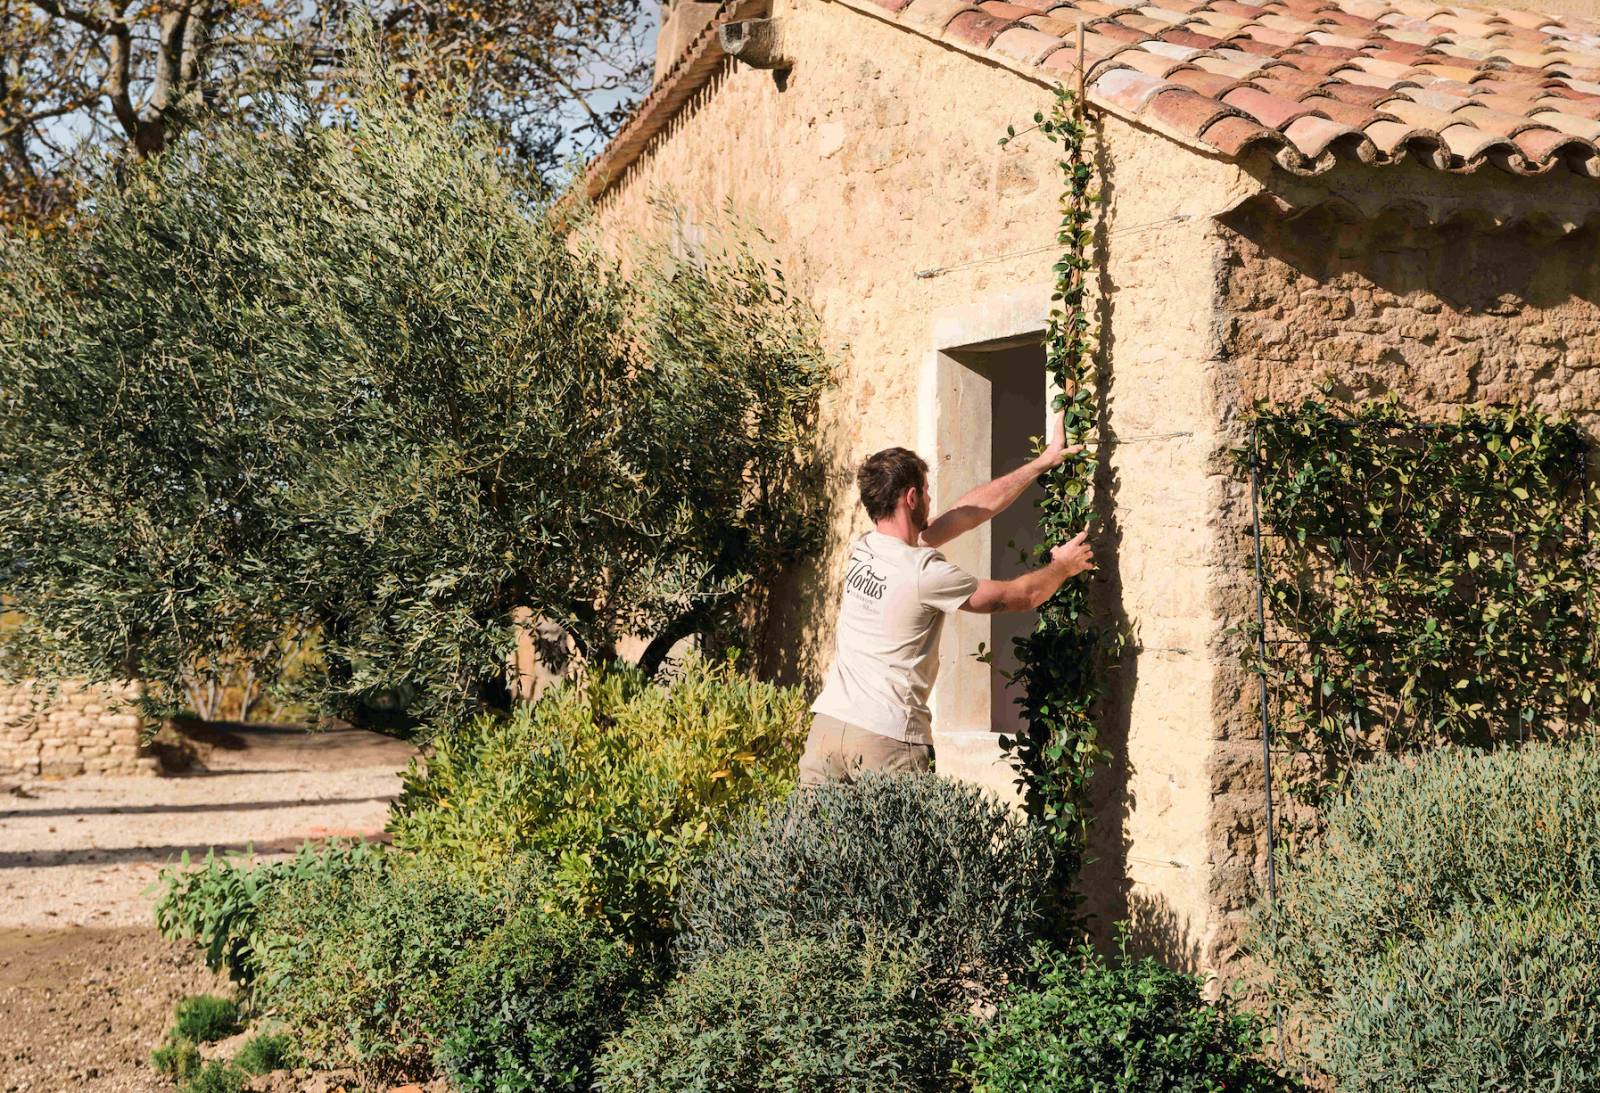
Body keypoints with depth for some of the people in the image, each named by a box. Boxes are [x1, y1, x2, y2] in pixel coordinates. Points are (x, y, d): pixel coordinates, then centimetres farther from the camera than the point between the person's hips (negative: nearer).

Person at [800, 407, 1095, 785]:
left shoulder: (863, 549, 10)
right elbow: (1024, 595, 1)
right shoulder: (927, 573, -12)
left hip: (826, 724, 7)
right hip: (886, 739, -7)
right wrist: (1063, 566, 22)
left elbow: (969, 511, 19)